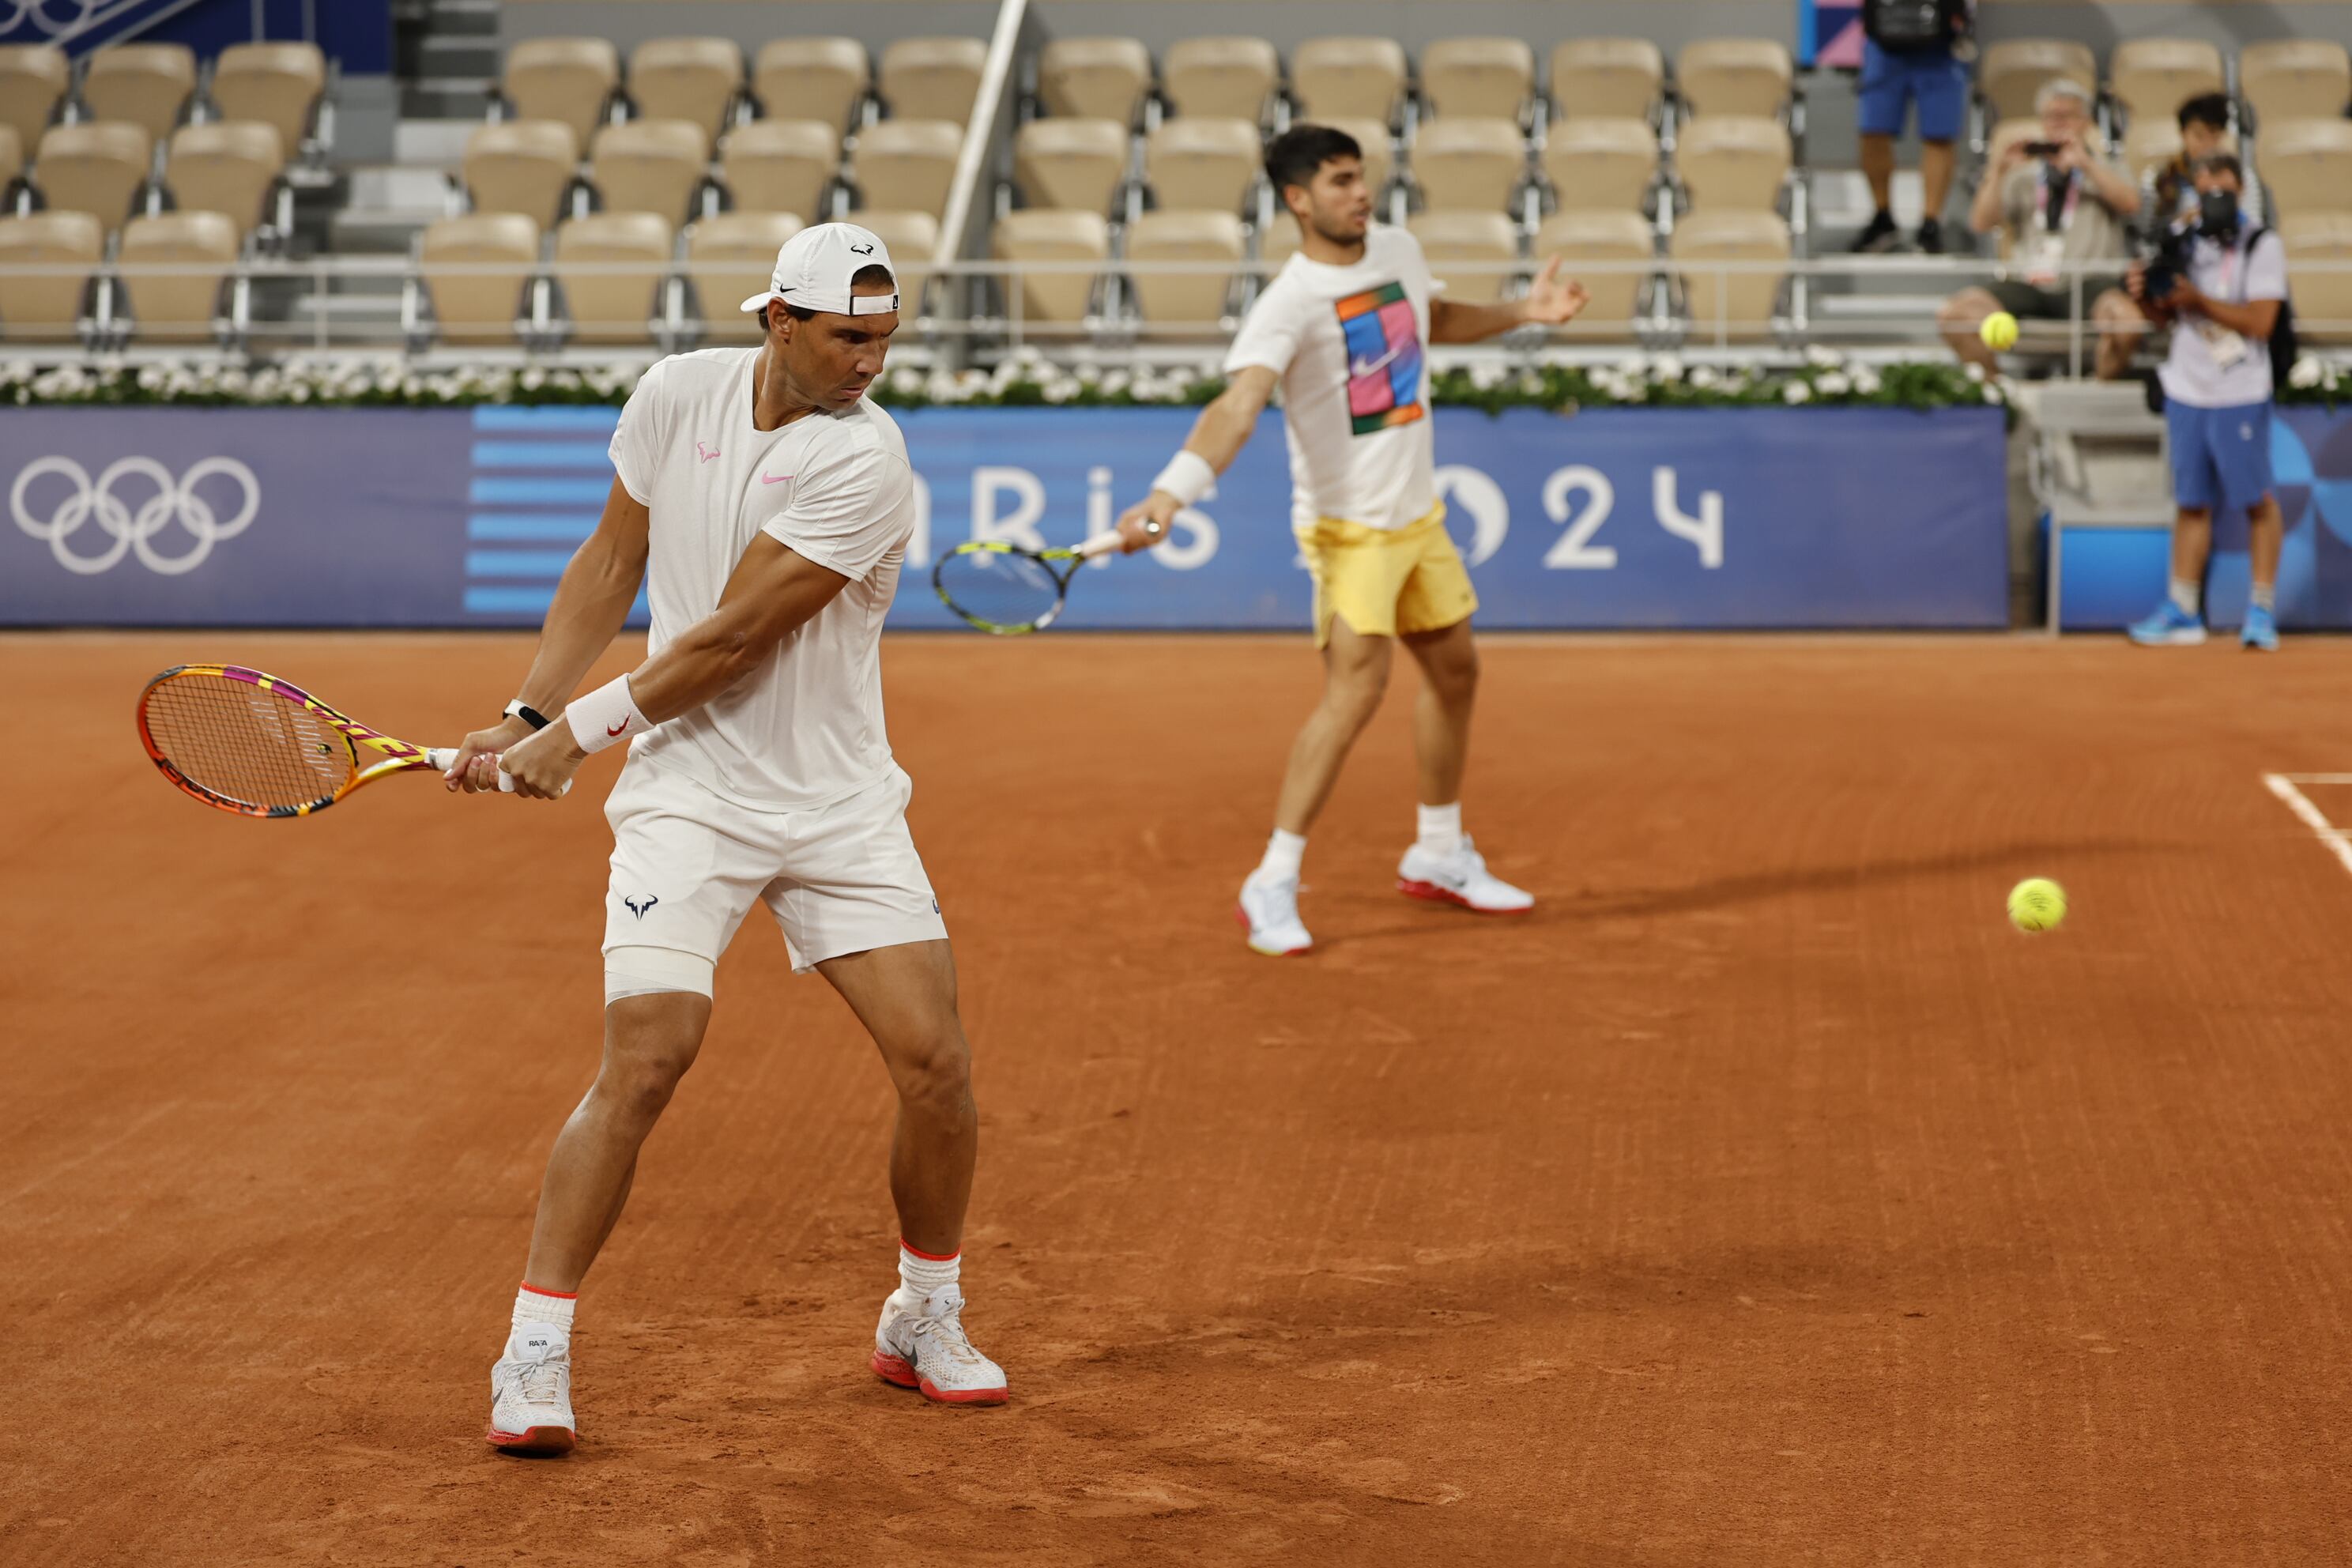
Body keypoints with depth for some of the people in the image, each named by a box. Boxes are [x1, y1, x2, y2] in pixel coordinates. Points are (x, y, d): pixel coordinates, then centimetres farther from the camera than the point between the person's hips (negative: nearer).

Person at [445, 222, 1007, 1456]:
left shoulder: (865, 458, -17)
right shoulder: (677, 393, -2)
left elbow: (734, 637, -18)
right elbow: (610, 565, 10)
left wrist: (581, 728, -11)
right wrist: (527, 716, 2)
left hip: (839, 801, -1)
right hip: (687, 795, 1)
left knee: (934, 1057, -7)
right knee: (645, 1057, -16)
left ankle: (926, 1321, 19)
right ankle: (533, 1356, -7)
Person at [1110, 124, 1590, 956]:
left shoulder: (1399, 250, 2)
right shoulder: (1289, 303, -21)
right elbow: (1237, 406, -35)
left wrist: (1521, 312, 13)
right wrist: (1169, 494, -50)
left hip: (1419, 512, 8)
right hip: (1348, 526, -8)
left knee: (1454, 668, 17)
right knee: (1357, 685, -20)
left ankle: (1438, 855, 35)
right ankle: (1273, 884, -13)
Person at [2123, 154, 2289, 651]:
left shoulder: (2263, 246, -9)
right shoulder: (2180, 238, 6)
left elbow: (2260, 322, -17)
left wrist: (2199, 301, -24)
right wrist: (2148, 293, -7)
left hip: (2240, 396, -4)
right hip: (2185, 390, 4)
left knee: (2257, 500, 2)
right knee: (2191, 501, 10)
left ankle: (2262, 609, 12)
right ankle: (2183, 612, 14)